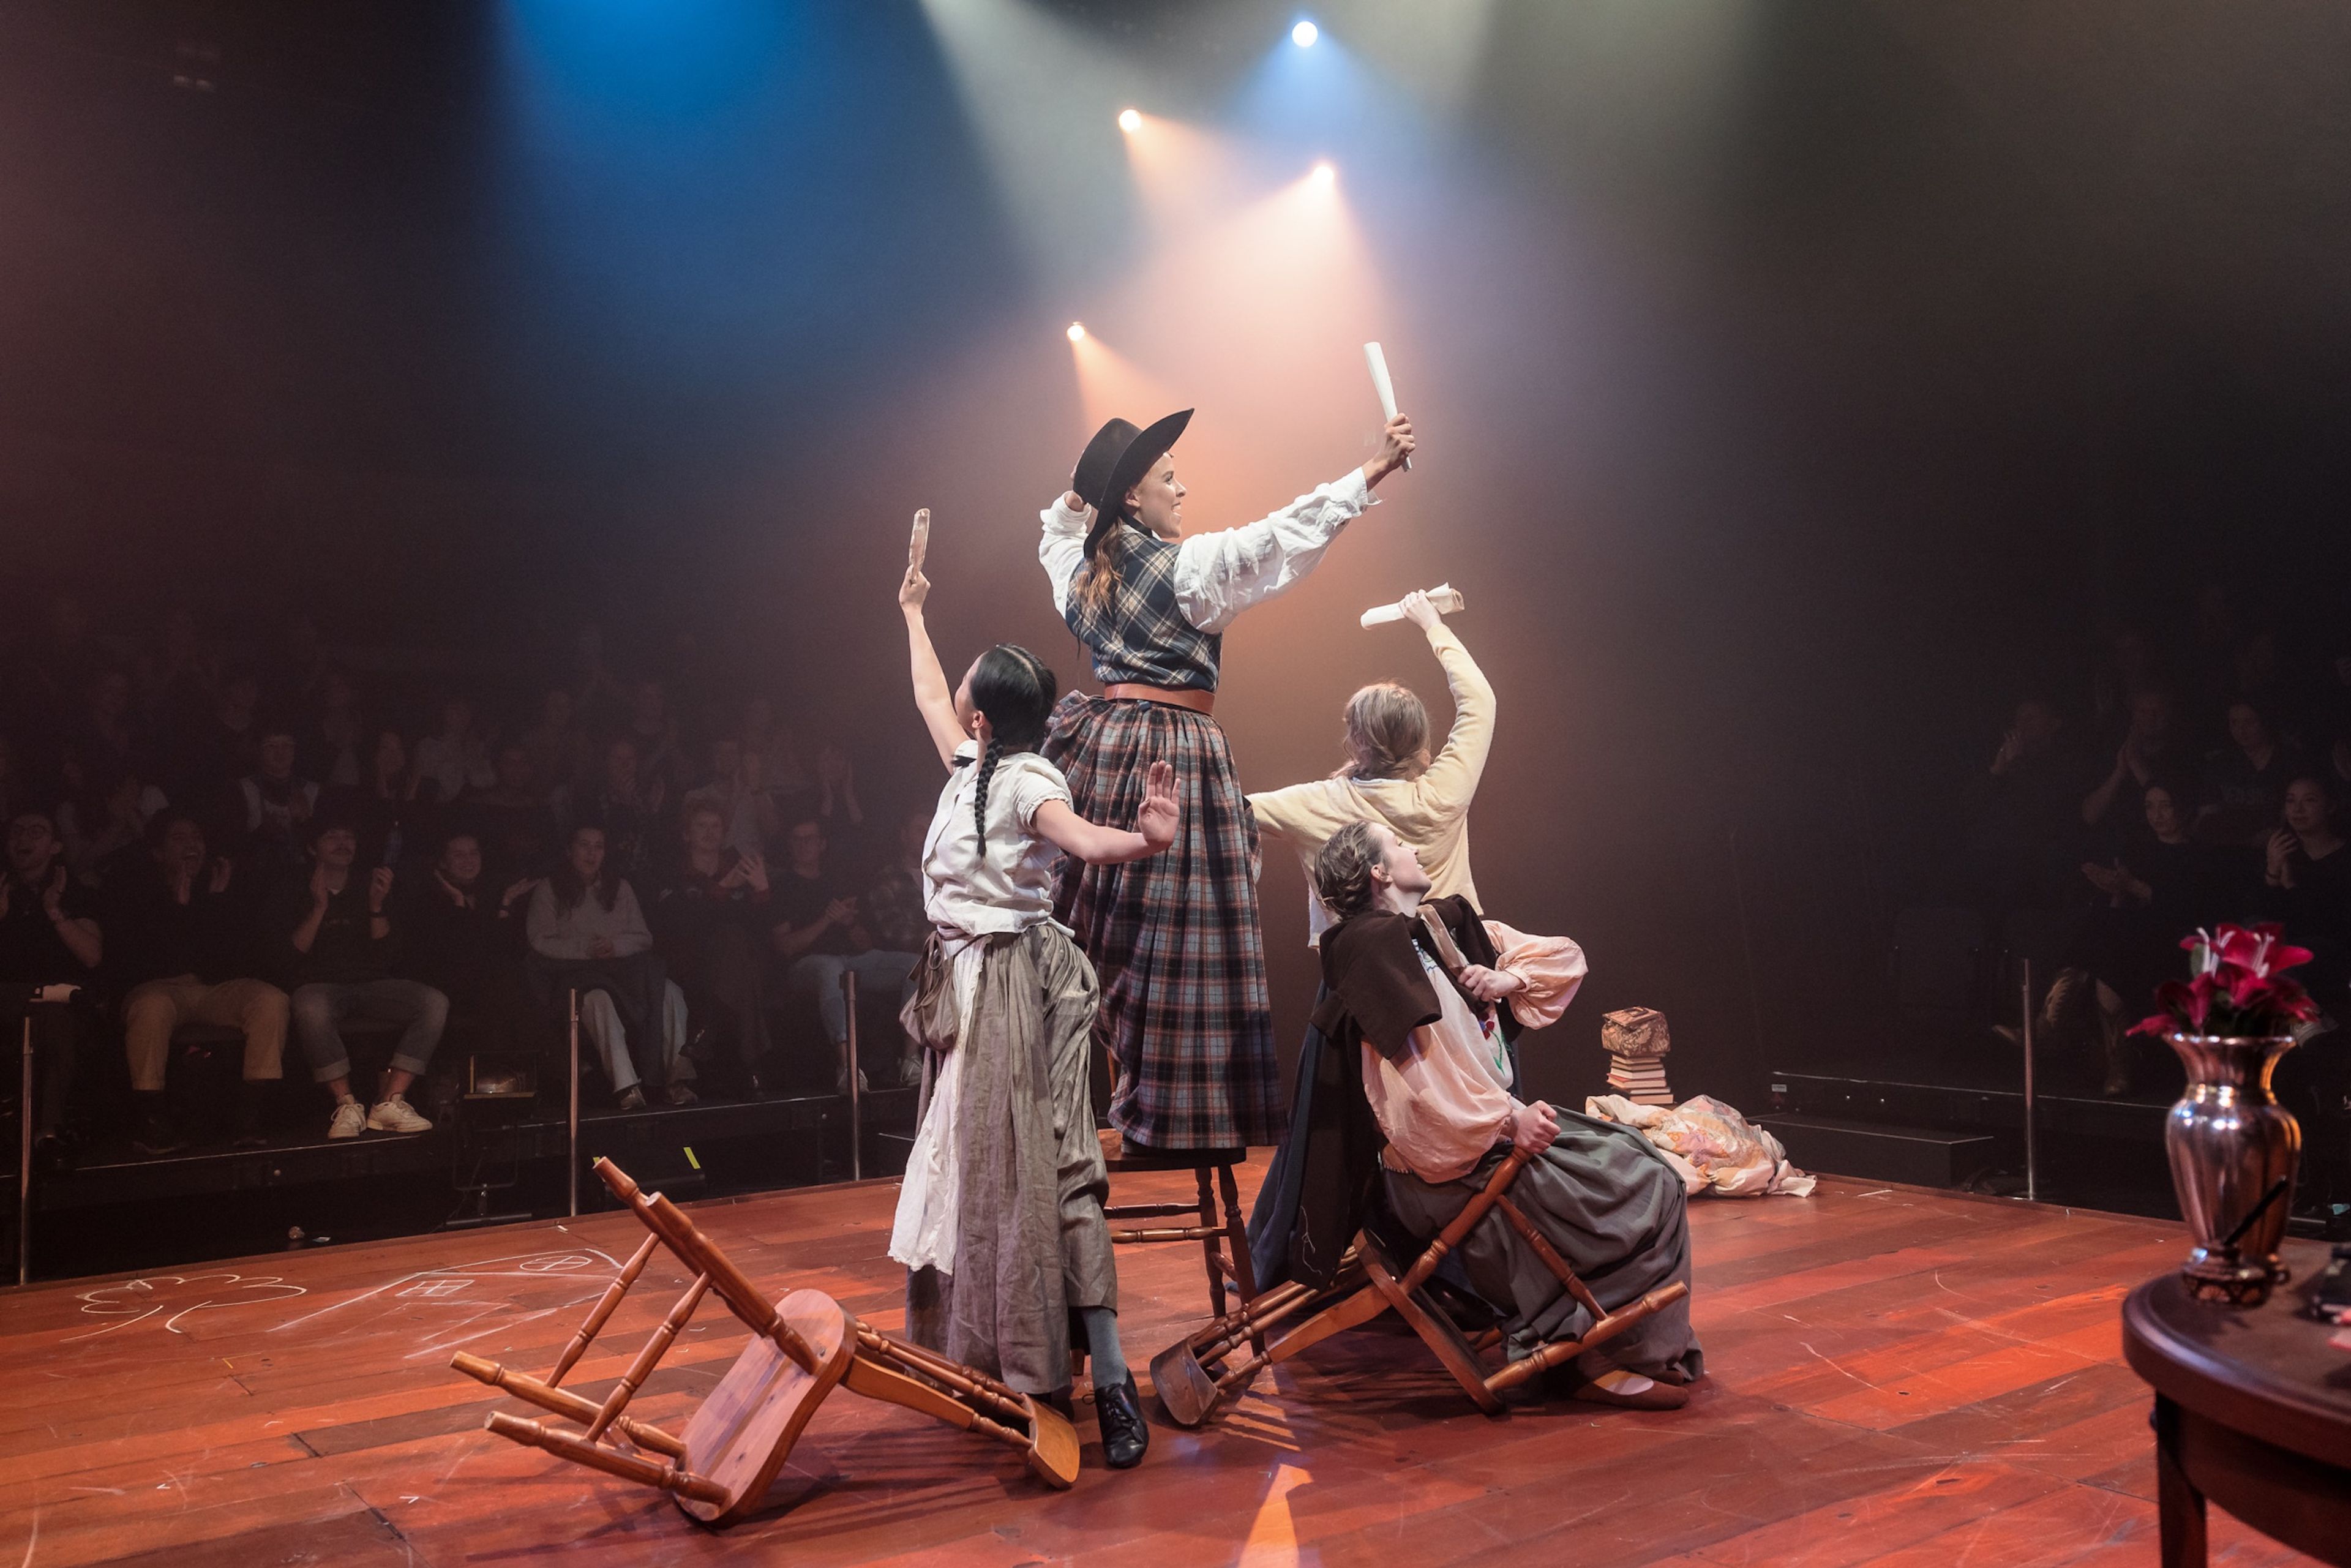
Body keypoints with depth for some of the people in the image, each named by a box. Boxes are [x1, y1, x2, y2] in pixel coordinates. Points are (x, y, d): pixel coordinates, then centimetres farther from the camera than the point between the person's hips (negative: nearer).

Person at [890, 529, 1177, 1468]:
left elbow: (1080, 837, -33)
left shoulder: (1024, 781, -13)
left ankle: (1112, 1383, -13)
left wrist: (1143, 839, -55)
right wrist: (912, 612, 42)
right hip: (968, 986, 9)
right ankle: (987, 1355, 27)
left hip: (1015, 984, -9)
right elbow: (929, 700, 30)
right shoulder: (971, 770, 11)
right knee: (968, 1165, 14)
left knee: (1038, 1170, -13)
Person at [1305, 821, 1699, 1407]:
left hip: (1493, 1123, 9)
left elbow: (1565, 958, 16)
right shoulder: (1379, 950, -17)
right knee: (1642, 1187, -10)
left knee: (1636, 1155, 9)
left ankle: (1658, 1342, 14)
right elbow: (1417, 1078, -25)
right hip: (1452, 1164, -9)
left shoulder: (1449, 926, 10)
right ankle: (1593, 1359, -1)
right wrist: (1510, 1122, -21)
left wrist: (1508, 979, -4)